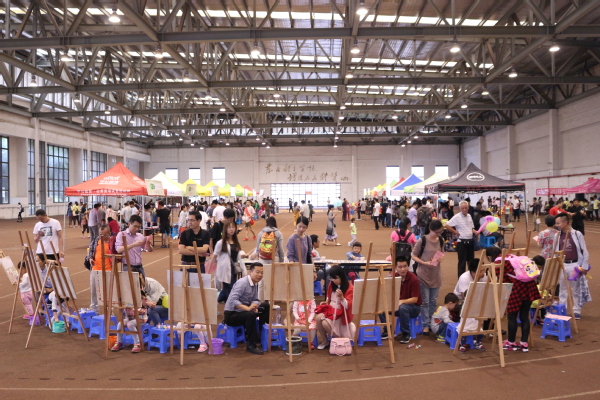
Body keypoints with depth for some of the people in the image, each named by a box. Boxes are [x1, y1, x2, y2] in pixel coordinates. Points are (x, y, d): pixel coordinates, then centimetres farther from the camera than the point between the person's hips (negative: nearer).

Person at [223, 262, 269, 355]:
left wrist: (254, 305, -18)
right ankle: (250, 345, -26)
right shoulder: (242, 283, -21)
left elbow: (255, 300, 6)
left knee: (266, 306, 5)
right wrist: (247, 308, -42)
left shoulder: (255, 283, 5)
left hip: (243, 310, 9)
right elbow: (233, 300, -32)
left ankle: (259, 335, 13)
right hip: (231, 314, -9)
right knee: (250, 315, -35)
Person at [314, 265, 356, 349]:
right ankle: (324, 341, -5)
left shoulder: (350, 288, -16)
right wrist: (326, 302, 4)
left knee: (325, 323, -28)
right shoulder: (332, 284, 3)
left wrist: (341, 297, -39)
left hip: (341, 313, -6)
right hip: (330, 308, 6)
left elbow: (348, 306, -22)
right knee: (318, 317, -23)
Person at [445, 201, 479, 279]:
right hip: (462, 242, -6)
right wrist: (456, 232, -13)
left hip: (470, 241, 6)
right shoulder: (457, 217, -12)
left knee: (471, 261, 17)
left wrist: (475, 232, -1)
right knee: (462, 262, 0)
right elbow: (447, 226, -16)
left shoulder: (469, 216, 9)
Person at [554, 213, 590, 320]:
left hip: (575, 265, -3)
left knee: (575, 289, 8)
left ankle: (576, 311, 19)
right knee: (563, 290, 11)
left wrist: (584, 266, -8)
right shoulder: (557, 236, 2)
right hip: (562, 265, 3)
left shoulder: (577, 234, -8)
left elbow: (585, 251, -5)